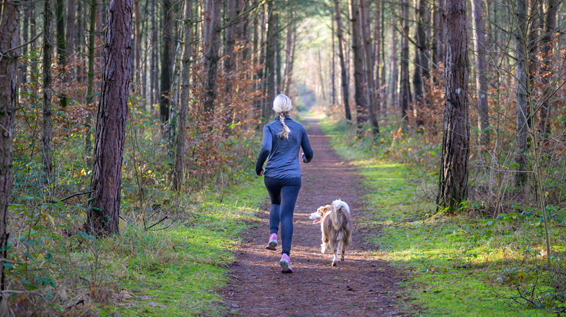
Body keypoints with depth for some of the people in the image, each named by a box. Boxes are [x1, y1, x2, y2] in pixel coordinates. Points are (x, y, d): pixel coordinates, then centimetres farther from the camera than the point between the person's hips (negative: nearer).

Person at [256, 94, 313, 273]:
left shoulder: (270, 128, -2)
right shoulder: (299, 129, 4)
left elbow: (266, 149, -18)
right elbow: (309, 153, 13)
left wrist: (258, 167, -2)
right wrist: (306, 158, 37)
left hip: (271, 176, 1)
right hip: (292, 177, -1)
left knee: (276, 204, 30)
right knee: (286, 215, -6)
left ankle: (273, 235, 8)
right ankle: (285, 255, -21)